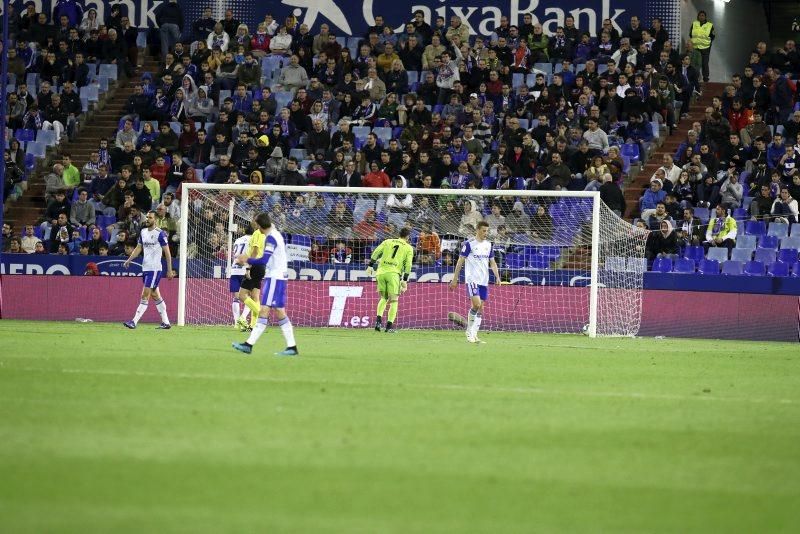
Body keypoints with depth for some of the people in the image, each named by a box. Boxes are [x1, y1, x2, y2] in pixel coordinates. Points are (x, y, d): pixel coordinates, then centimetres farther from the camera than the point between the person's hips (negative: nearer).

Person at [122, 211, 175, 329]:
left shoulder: (160, 233, -10)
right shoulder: (143, 232, 11)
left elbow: (167, 252, -8)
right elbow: (138, 248, 17)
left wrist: (170, 270, -9)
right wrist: (129, 260, 2)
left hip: (155, 269, -8)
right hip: (145, 268, 8)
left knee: (145, 296, -10)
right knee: (155, 295, 11)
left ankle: (134, 322, -12)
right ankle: (166, 322, 17)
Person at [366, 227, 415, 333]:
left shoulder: (388, 242, 15)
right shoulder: (408, 248, 9)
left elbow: (376, 252, 5)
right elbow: (408, 265, 2)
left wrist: (370, 266, 6)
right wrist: (405, 281, 2)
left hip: (381, 272, 3)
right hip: (394, 273, -3)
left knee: (383, 298, 18)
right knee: (393, 300, 5)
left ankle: (378, 319, -2)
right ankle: (389, 326, -2)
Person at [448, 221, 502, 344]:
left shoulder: (488, 244, 11)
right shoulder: (469, 244, -6)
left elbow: (492, 263, 16)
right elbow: (460, 261, -3)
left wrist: (497, 277, 3)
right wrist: (455, 279, -5)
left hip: (484, 281, 6)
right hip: (472, 279, -6)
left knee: (480, 308, 4)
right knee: (476, 304, -19)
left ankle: (474, 335, 9)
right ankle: (469, 331, -3)